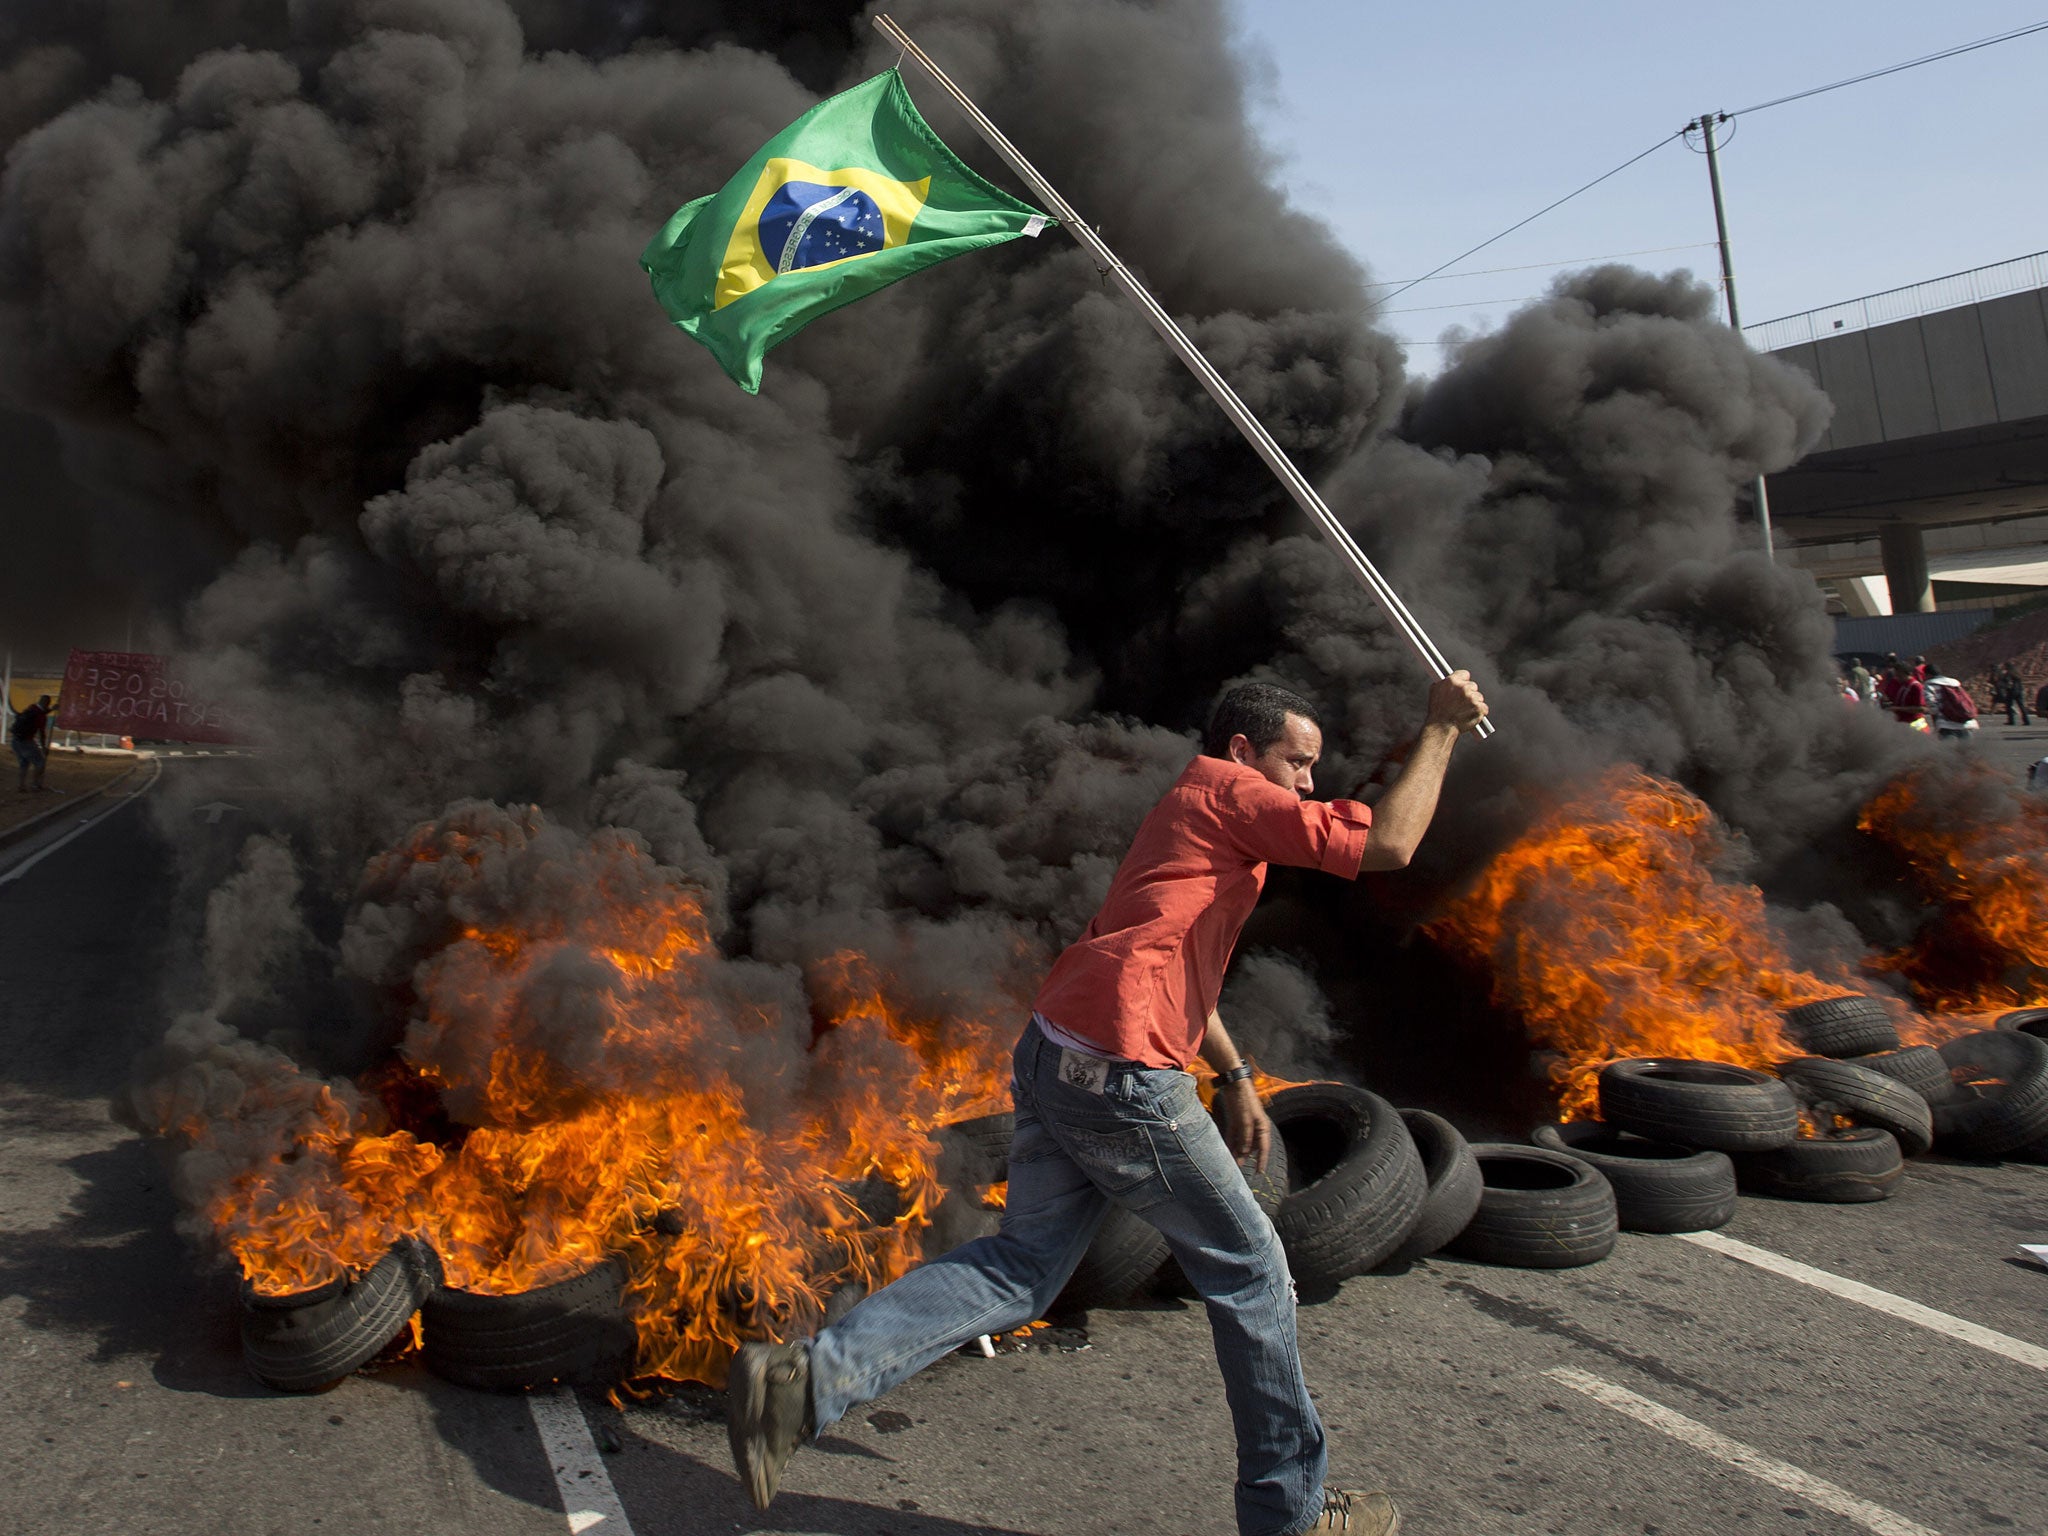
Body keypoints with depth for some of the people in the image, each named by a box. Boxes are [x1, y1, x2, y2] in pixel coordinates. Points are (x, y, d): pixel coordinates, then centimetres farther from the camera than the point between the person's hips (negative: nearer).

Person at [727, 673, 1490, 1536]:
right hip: (1120, 1075, -9)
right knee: (1249, 1272, 7)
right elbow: (1386, 844, -12)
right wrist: (1441, 730, -1)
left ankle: (811, 1376, -3)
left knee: (1022, 1266, 8)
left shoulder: (1186, 814, 26)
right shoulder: (1227, 791, -3)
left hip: (1051, 1055, 9)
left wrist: (1235, 1077, 29)